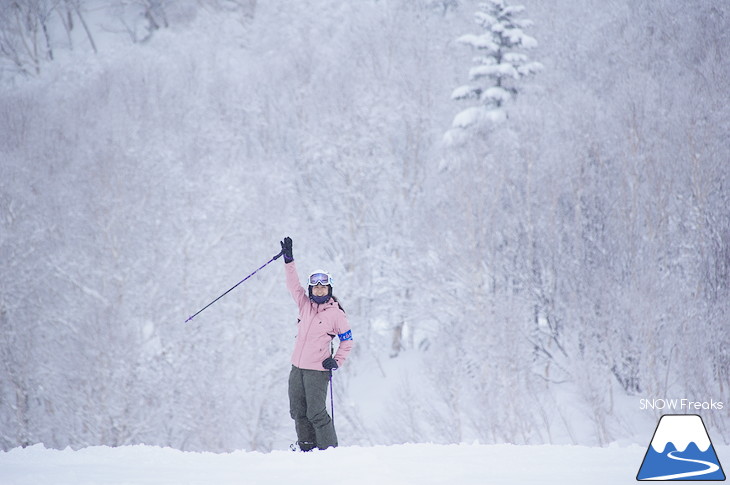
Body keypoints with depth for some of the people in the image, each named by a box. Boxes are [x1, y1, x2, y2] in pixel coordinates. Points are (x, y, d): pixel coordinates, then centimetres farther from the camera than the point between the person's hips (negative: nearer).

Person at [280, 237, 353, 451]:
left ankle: (329, 449, -2)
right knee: (298, 410, 9)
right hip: (297, 367, 6)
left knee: (316, 413, -9)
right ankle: (306, 447, 20)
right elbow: (293, 284, 8)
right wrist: (289, 260, -2)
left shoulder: (335, 313, -4)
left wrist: (337, 361, -8)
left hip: (317, 369, -6)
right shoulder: (305, 304, 9)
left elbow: (347, 339, 2)